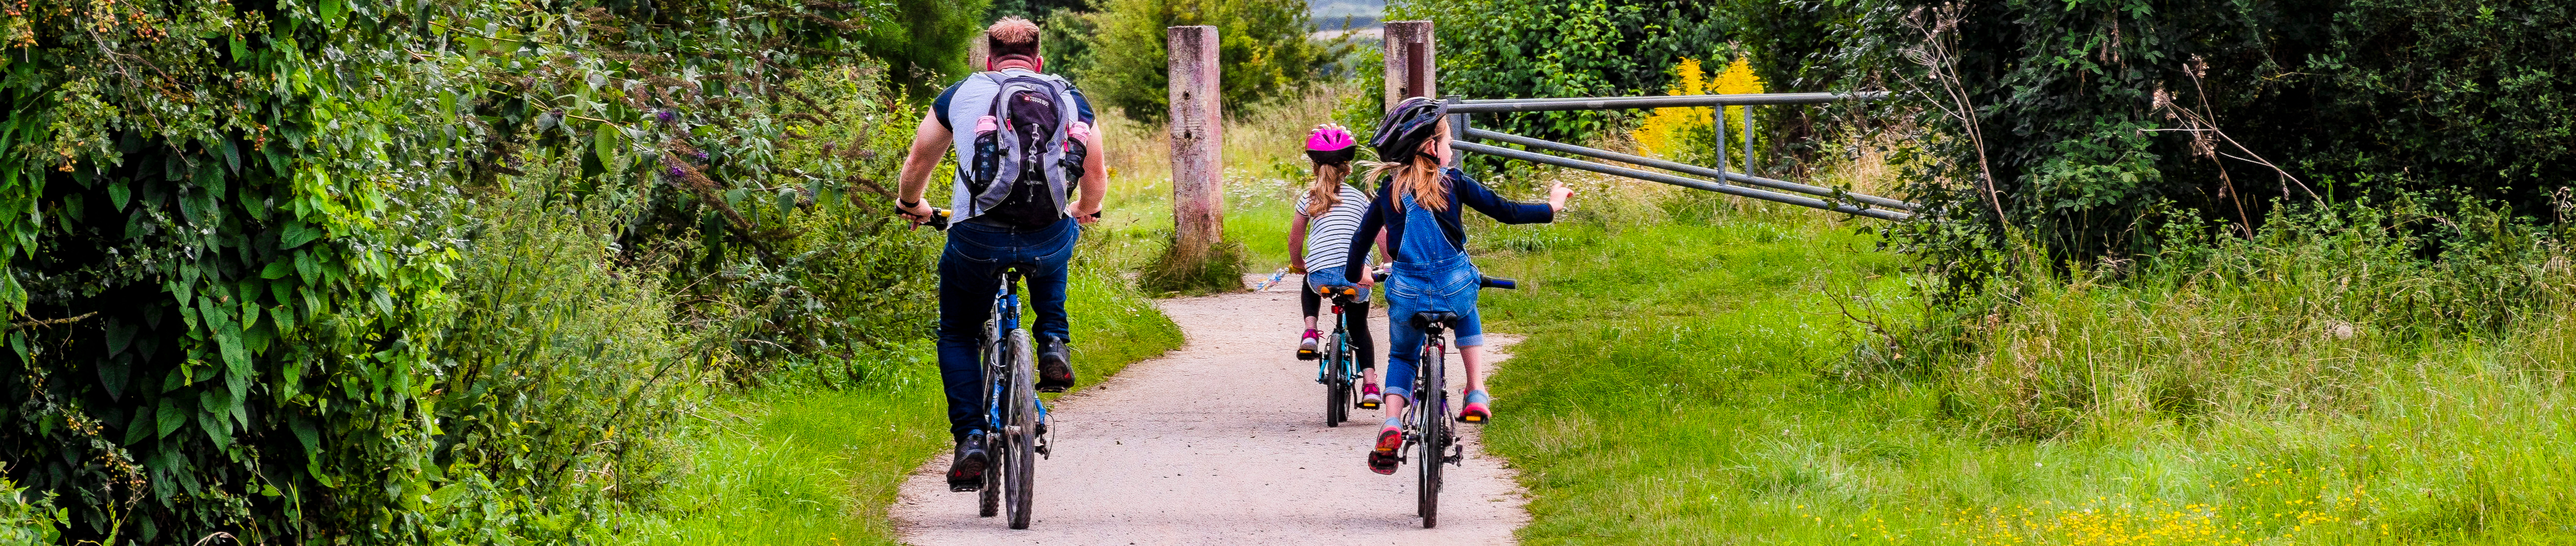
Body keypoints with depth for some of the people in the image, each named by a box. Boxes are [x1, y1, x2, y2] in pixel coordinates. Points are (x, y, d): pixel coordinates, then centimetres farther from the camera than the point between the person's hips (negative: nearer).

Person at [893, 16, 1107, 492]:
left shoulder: (961, 95, 15)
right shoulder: (1071, 100, 17)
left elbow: (917, 165, 26)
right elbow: (1097, 180, 27)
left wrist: (912, 206, 48)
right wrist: (1085, 212, 50)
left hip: (977, 239, -1)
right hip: (1049, 245, 1)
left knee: (957, 337, 23)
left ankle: (970, 439, 6)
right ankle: (1053, 344, 22)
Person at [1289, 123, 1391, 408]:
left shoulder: (1309, 199, 11)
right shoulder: (1360, 198, 12)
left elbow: (1295, 240, 17)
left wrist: (1298, 264, 35)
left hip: (1321, 275, -1)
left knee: (1310, 287, 37)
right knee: (1359, 326, 21)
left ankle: (1310, 333, 13)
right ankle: (1370, 383, 6)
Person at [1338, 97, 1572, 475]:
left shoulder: (1390, 192, 4)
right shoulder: (1453, 182, -3)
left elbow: (1363, 236, 13)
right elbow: (1504, 211, 1)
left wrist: (1355, 274, 33)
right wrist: (1550, 208, 17)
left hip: (1407, 296, 1)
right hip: (1455, 288, -1)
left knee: (1401, 357, 24)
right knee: (1466, 312, 35)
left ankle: (1392, 426, 0)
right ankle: (1477, 396, 23)